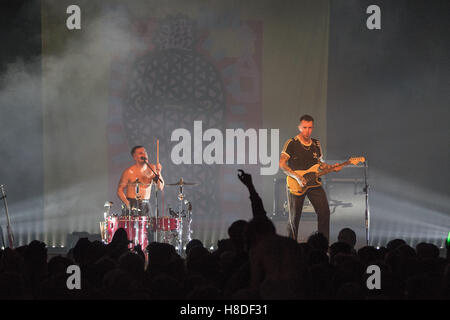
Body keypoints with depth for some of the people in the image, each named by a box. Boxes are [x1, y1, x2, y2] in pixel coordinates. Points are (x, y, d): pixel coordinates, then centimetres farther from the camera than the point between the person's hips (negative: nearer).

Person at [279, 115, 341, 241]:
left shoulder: (316, 144, 12)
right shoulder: (291, 143, -6)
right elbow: (282, 164, -12)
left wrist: (331, 167, 3)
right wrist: (297, 176, -23)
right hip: (296, 185, -4)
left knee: (324, 212, -9)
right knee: (294, 217, 0)